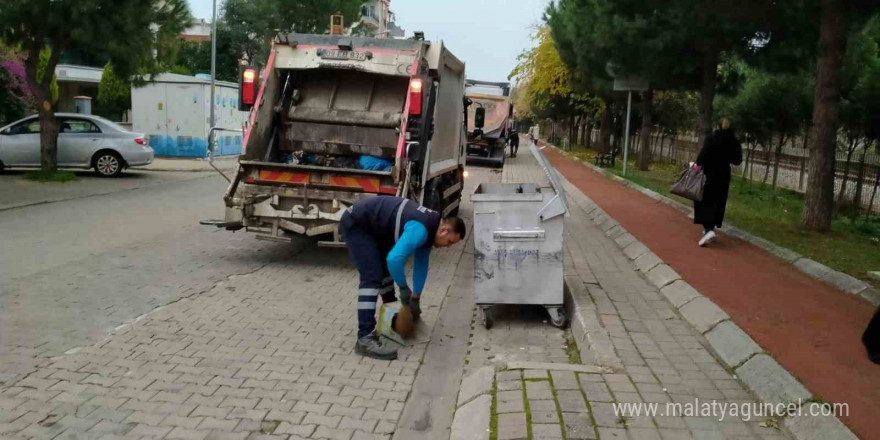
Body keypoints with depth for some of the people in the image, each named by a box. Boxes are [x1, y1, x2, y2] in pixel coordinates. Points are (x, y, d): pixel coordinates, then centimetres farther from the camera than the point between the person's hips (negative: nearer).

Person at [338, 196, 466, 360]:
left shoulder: (429, 227, 4)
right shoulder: (421, 229, -27)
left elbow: (421, 264, 15)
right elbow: (394, 259, -38)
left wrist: (416, 298, 17)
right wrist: (404, 288, -22)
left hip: (370, 225, 11)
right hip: (355, 224, -11)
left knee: (386, 268, 22)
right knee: (372, 277, -18)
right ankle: (365, 338, -20)